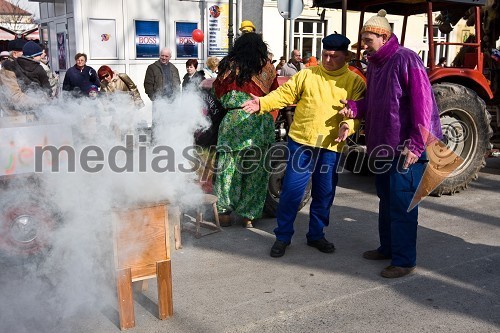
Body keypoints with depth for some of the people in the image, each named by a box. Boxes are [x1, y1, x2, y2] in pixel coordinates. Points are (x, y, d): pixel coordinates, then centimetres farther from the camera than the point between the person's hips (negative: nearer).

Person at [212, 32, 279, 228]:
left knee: (228, 168, 9)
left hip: (233, 122, 0)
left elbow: (218, 93, 13)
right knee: (255, 170, 9)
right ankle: (248, 215, 15)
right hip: (261, 123, 1)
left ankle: (225, 212, 14)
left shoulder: (229, 67, 3)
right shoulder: (267, 69, 3)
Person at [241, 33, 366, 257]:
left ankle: (316, 235, 30)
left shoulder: (355, 82, 5)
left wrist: (347, 124, -23)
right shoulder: (307, 75, 5)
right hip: (301, 142, -1)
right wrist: (262, 103, -14)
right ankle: (283, 236, 15)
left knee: (324, 194, 12)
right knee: (291, 189, 1)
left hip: (331, 147, 1)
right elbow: (284, 94, 1)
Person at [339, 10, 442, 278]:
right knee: (386, 199, 18)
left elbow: (422, 103, -19)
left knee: (401, 204, -3)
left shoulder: (406, 60, -14)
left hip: (405, 148, -9)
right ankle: (387, 247, 33)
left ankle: (404, 261, 9)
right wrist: (354, 107, 0)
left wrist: (415, 145, -22)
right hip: (383, 145, 9)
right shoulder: (374, 65, 12)